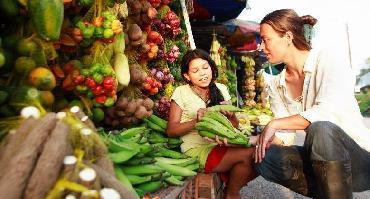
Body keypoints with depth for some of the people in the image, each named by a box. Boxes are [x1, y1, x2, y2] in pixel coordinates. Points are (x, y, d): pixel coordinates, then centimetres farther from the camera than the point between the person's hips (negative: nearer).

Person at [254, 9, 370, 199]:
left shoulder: (329, 58, -11)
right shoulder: (276, 86, 4)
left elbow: (329, 111, -28)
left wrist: (274, 124, -24)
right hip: (319, 160, 5)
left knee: (320, 128, -35)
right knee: (265, 156, -17)